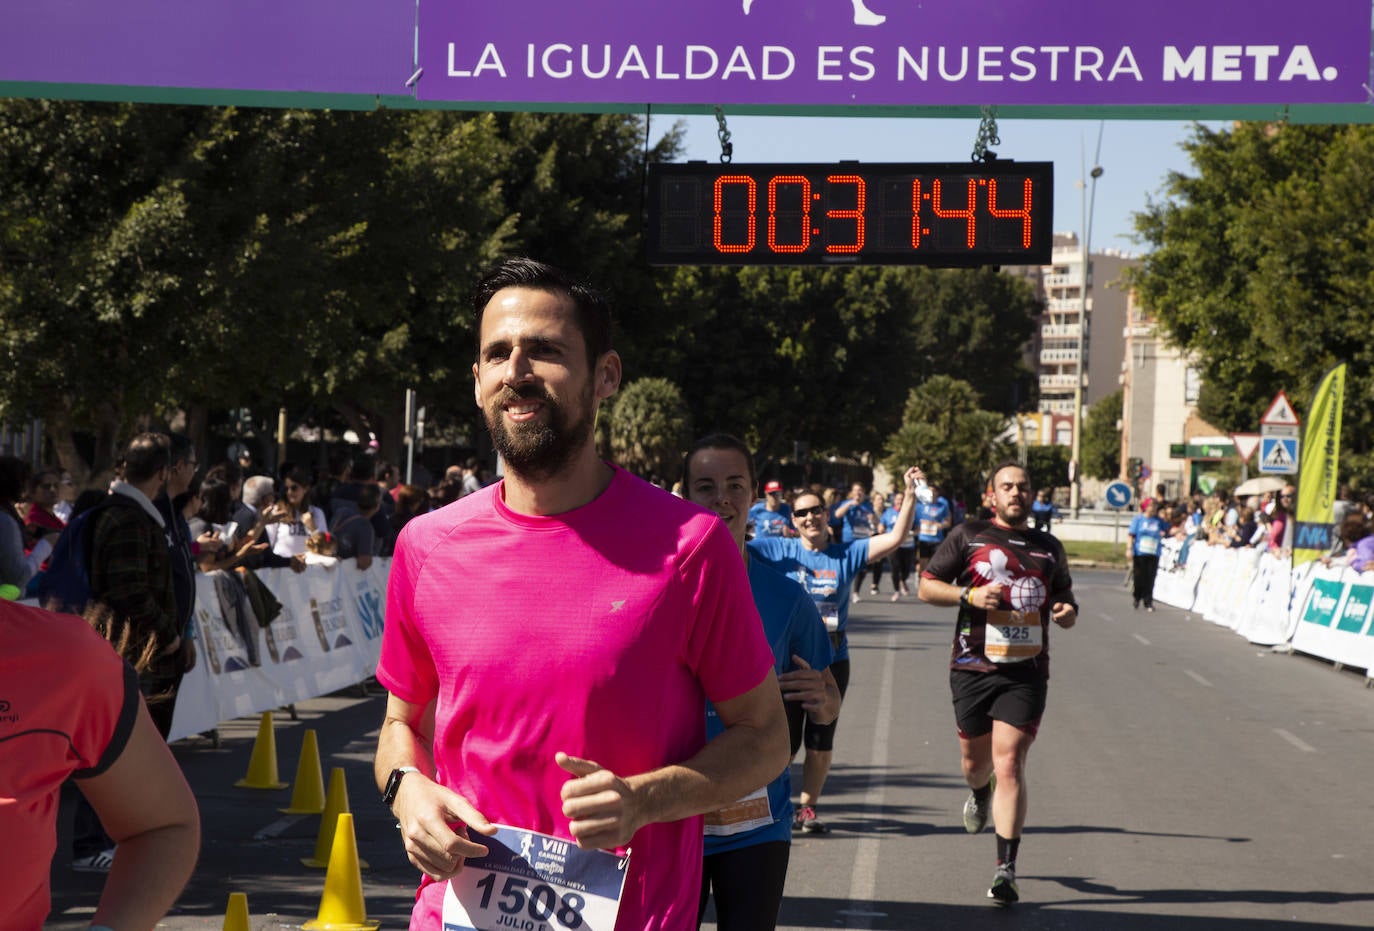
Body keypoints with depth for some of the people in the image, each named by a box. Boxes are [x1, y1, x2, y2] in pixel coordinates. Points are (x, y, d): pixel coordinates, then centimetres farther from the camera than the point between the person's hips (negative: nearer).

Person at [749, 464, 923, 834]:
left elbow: (895, 538, -2)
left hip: (833, 661, 2)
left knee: (821, 740, 9)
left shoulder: (847, 553, 2)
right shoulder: (779, 551, -1)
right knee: (784, 738, 1)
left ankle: (809, 806, 23)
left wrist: (910, 496, -11)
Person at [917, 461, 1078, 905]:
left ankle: (1006, 868, -11)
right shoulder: (968, 536, 5)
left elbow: (1064, 595, 25)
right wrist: (969, 594, -13)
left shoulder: (1049, 548, 13)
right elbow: (926, 587, 3)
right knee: (975, 760, 14)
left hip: (1026, 672, 0)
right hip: (972, 667, 0)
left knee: (1009, 763, -11)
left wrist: (1068, 611, 1)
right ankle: (979, 794, 53)